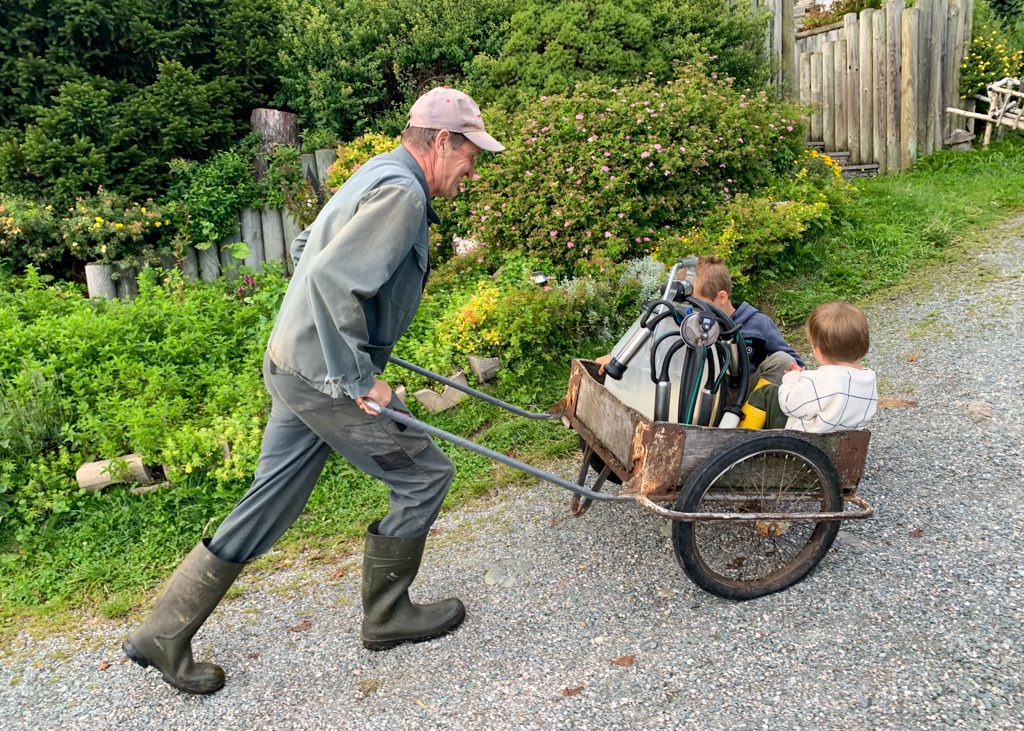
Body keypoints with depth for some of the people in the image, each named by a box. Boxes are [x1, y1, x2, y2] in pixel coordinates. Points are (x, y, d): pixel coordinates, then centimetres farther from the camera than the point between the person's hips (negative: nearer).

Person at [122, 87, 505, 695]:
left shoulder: (376, 177, 15)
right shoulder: (402, 192, -17)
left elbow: (306, 250, 24)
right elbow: (332, 277, -28)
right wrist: (358, 379, -22)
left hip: (294, 366, 10)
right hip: (327, 378, -10)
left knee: (269, 508, 16)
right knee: (426, 474, 5)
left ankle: (164, 636, 26)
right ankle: (385, 616, 22)